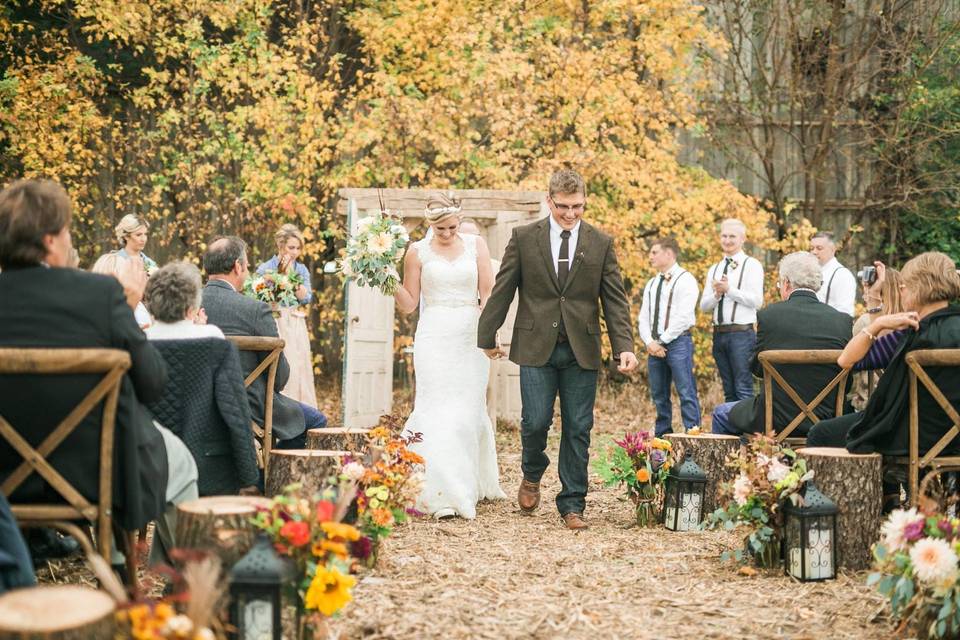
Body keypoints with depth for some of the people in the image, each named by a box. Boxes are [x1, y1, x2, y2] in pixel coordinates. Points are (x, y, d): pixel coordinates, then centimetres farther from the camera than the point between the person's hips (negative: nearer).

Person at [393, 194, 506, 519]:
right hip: (434, 337, -1)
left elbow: (488, 292, 4)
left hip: (471, 337, 2)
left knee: (467, 412, 5)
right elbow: (409, 304, 6)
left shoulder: (476, 245, 7)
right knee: (437, 411, -9)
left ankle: (473, 484, 23)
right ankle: (442, 494, -10)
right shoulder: (417, 252, 3)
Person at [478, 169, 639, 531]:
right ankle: (532, 475, 26)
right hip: (536, 347, -1)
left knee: (578, 429, 3)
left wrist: (624, 347, -8)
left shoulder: (601, 244, 4)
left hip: (581, 350, 1)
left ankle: (572, 504, 14)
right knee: (536, 421, -6)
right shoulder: (523, 238, 2)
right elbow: (502, 291, 5)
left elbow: (615, 300, 2)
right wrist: (487, 336, 7)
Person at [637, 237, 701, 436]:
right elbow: (644, 317, 14)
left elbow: (683, 317, -13)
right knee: (659, 395, 8)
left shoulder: (685, 280, -3)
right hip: (654, 345, 7)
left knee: (686, 394, -8)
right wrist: (650, 342, -3)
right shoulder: (651, 284, 20)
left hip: (678, 342, -7)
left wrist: (662, 341, -12)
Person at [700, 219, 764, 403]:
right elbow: (704, 306, 12)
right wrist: (717, 294, -7)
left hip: (741, 334, -6)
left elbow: (757, 301, -11)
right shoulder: (714, 269, 18)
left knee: (744, 390, -8)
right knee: (729, 391, 10)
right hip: (719, 334, 6)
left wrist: (729, 289, -15)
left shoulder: (752, 265, -1)